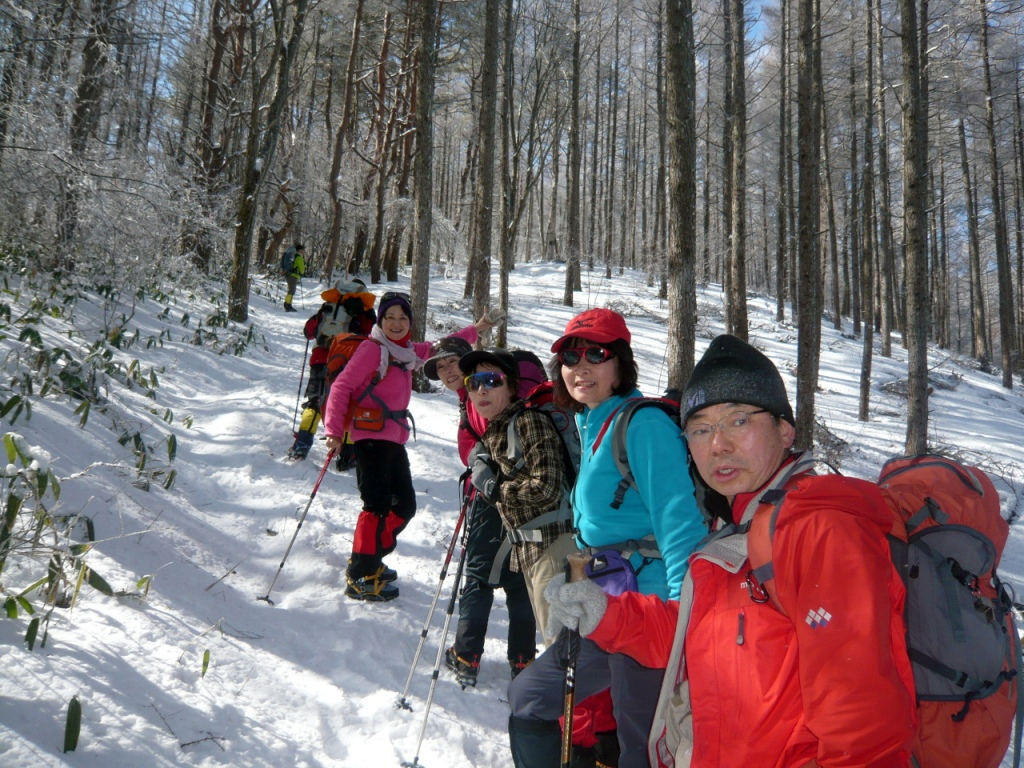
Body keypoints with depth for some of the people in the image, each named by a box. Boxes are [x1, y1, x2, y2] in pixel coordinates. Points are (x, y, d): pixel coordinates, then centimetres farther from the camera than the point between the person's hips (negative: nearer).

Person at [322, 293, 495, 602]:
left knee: (405, 505, 13)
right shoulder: (372, 349, -9)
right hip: (371, 436, -9)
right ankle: (361, 578, 0)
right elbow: (342, 386, -13)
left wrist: (474, 330, 31)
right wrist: (334, 431, -19)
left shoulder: (408, 351, 13)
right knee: (378, 506, -10)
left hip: (395, 439, 9)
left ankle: (369, 559, 28)